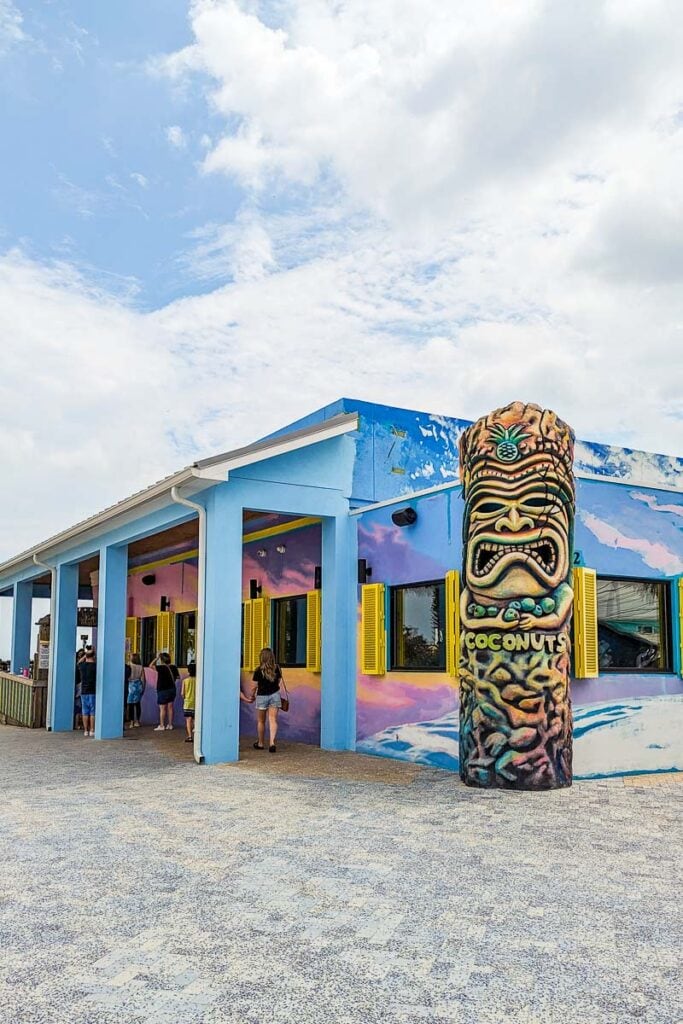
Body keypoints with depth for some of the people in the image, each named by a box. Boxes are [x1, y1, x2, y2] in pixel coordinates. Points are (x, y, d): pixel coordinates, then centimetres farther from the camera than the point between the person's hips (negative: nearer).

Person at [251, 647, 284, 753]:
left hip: (262, 696, -2)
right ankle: (272, 742, -16)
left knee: (261, 721, 13)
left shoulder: (259, 670, -13)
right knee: (273, 720, 0)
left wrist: (252, 696, 9)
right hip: (275, 695, 2)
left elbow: (255, 686, -8)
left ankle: (261, 743, 25)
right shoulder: (277, 668, -3)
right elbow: (279, 681, 7)